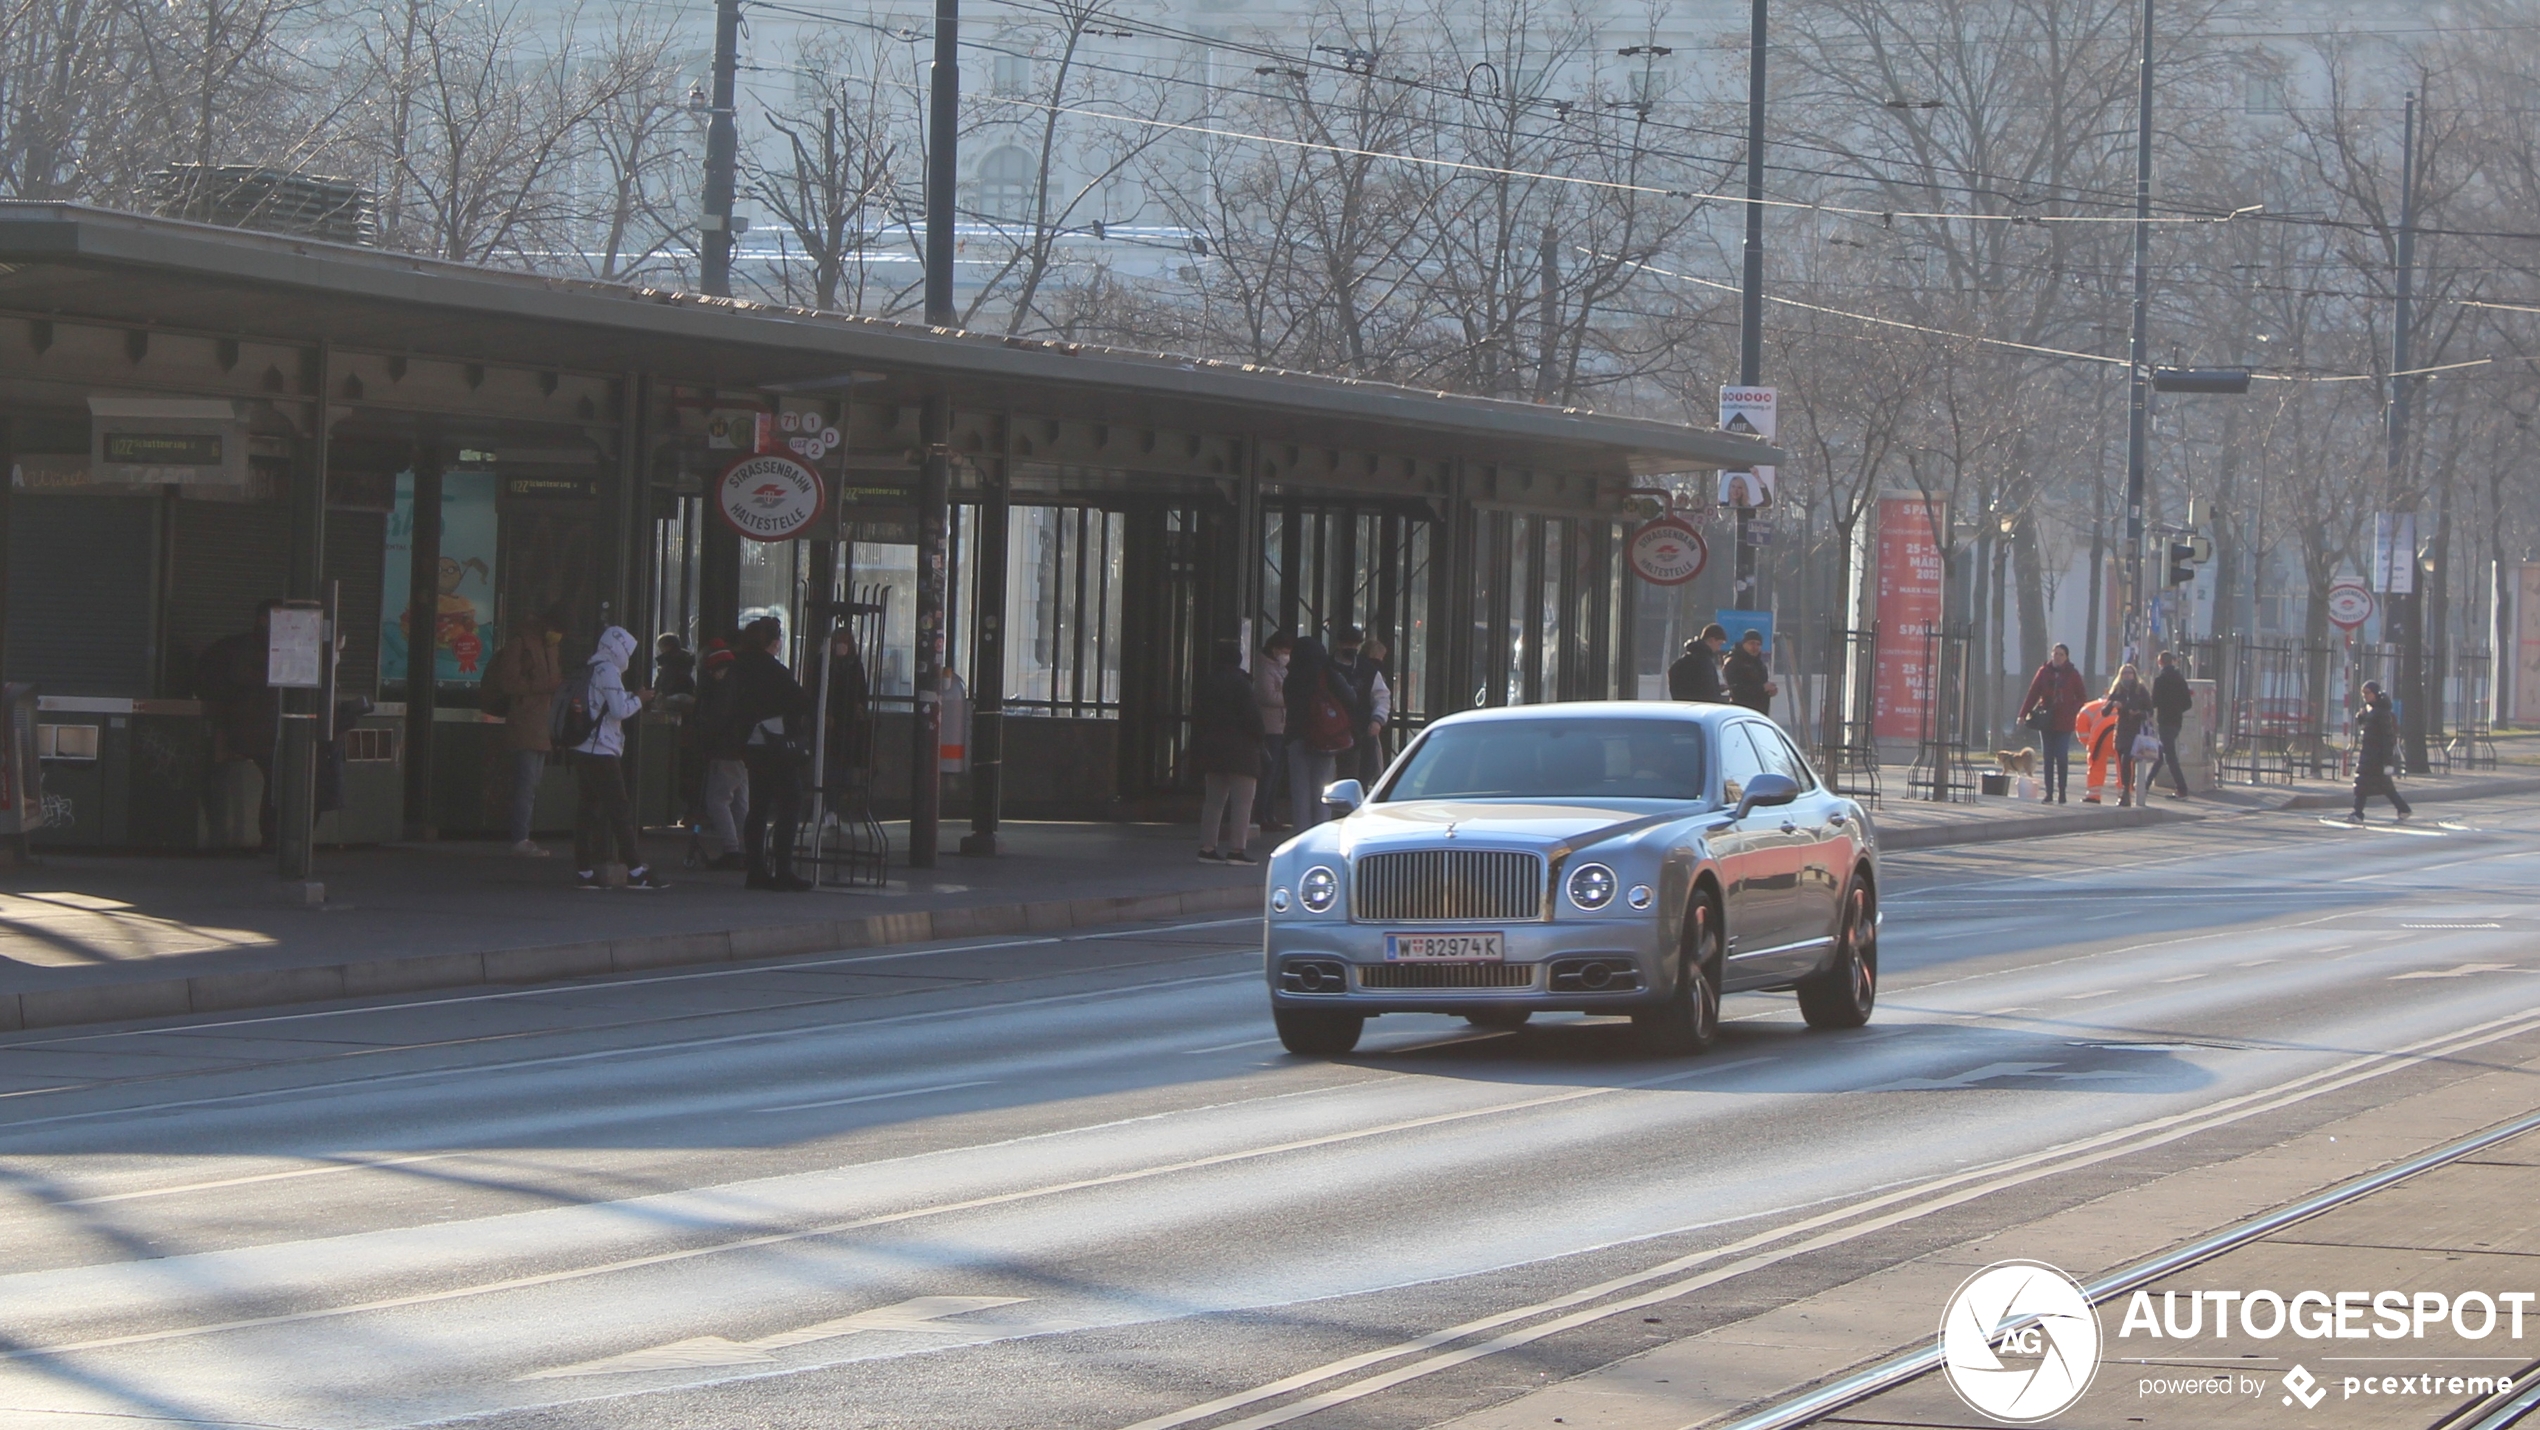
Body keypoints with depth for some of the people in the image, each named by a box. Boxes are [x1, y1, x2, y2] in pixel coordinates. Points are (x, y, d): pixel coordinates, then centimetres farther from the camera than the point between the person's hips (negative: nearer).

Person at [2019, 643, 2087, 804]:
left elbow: (2081, 697, 8)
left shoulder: (2072, 675, 2)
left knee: (2062, 758, -4)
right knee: (2048, 758, 4)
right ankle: (2049, 793, 7)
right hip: (2046, 721, 2)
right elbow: (2033, 693, 3)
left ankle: (2062, 793, 2)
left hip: (2064, 723, -2)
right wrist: (2023, 714, -4)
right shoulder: (2044, 672, 5)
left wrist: (2072, 712, -8)